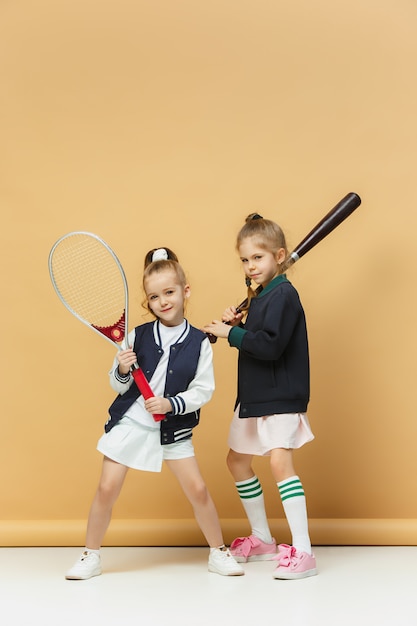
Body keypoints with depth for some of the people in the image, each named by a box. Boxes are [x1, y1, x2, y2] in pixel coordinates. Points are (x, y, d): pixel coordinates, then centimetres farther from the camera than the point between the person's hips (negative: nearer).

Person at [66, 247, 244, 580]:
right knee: (107, 489, -1)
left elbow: (203, 390, -10)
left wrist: (171, 404, -23)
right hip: (130, 423, 1)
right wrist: (122, 370, -20)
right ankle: (91, 556, 16)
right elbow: (118, 385, 1)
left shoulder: (199, 342, -8)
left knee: (198, 490, -1)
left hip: (173, 429, -1)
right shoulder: (137, 336, -5)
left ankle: (219, 552, 18)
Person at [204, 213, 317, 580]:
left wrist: (230, 333, -17)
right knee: (237, 461, 18)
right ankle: (262, 540, 30)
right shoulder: (258, 296, 12)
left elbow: (269, 345, -26)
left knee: (280, 461, -22)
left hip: (280, 398, -11)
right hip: (254, 396, 11)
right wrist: (236, 324, -2)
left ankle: (303, 552, -20)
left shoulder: (283, 295, -16)